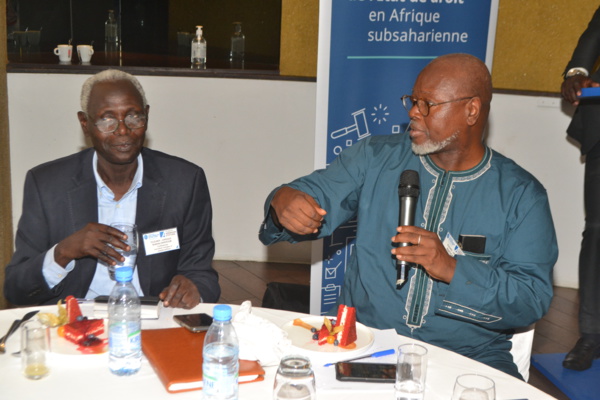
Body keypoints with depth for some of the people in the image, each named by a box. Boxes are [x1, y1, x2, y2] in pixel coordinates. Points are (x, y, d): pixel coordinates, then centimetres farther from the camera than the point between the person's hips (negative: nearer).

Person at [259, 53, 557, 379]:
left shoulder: (522, 195, 0)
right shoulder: (374, 158, 6)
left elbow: (532, 300, -6)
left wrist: (451, 269, -21)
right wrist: (284, 200, -21)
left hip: (467, 355, 0)